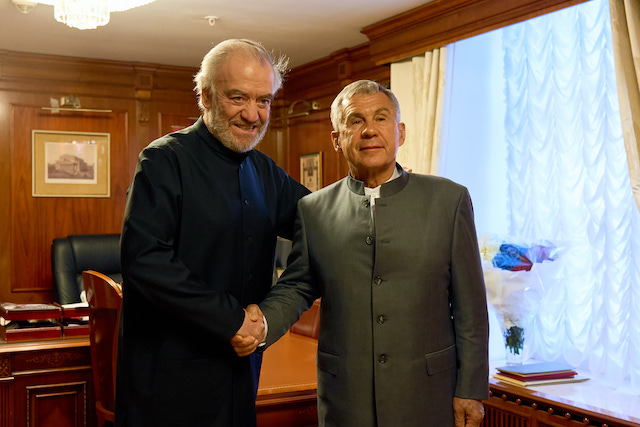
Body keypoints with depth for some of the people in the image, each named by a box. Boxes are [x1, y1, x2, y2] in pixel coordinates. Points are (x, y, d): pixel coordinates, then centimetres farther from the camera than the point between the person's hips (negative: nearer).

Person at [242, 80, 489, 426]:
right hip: (345, 398, 1)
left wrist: (471, 390, -2)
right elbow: (295, 288, 6)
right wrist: (260, 324, -15)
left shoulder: (448, 199, -1)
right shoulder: (313, 210, 3)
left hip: (427, 397, -1)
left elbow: (469, 306, -1)